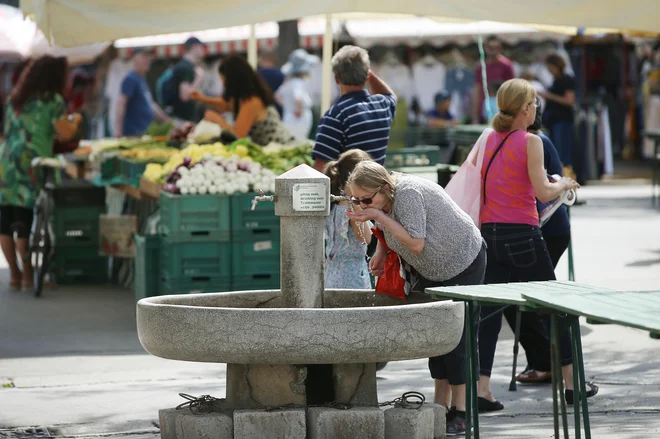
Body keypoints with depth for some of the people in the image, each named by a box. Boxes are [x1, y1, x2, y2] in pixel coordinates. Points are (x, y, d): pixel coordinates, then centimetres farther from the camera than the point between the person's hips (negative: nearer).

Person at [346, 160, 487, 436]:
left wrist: (379, 217, -33)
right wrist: (380, 253, -3)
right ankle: (441, 406, 13)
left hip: (463, 263, -9)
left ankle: (460, 413, -7)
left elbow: (416, 244, -34)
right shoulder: (382, 200, -6)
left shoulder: (409, 194, -31)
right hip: (431, 270, 9)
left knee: (455, 336, -11)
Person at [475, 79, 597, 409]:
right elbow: (543, 193, -14)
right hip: (523, 236, -5)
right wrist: (564, 184, 4)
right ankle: (571, 382, 17)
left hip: (491, 234, 5)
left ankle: (481, 388, -5)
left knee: (488, 310, 3)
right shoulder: (530, 142, -9)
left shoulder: (488, 140, 7)